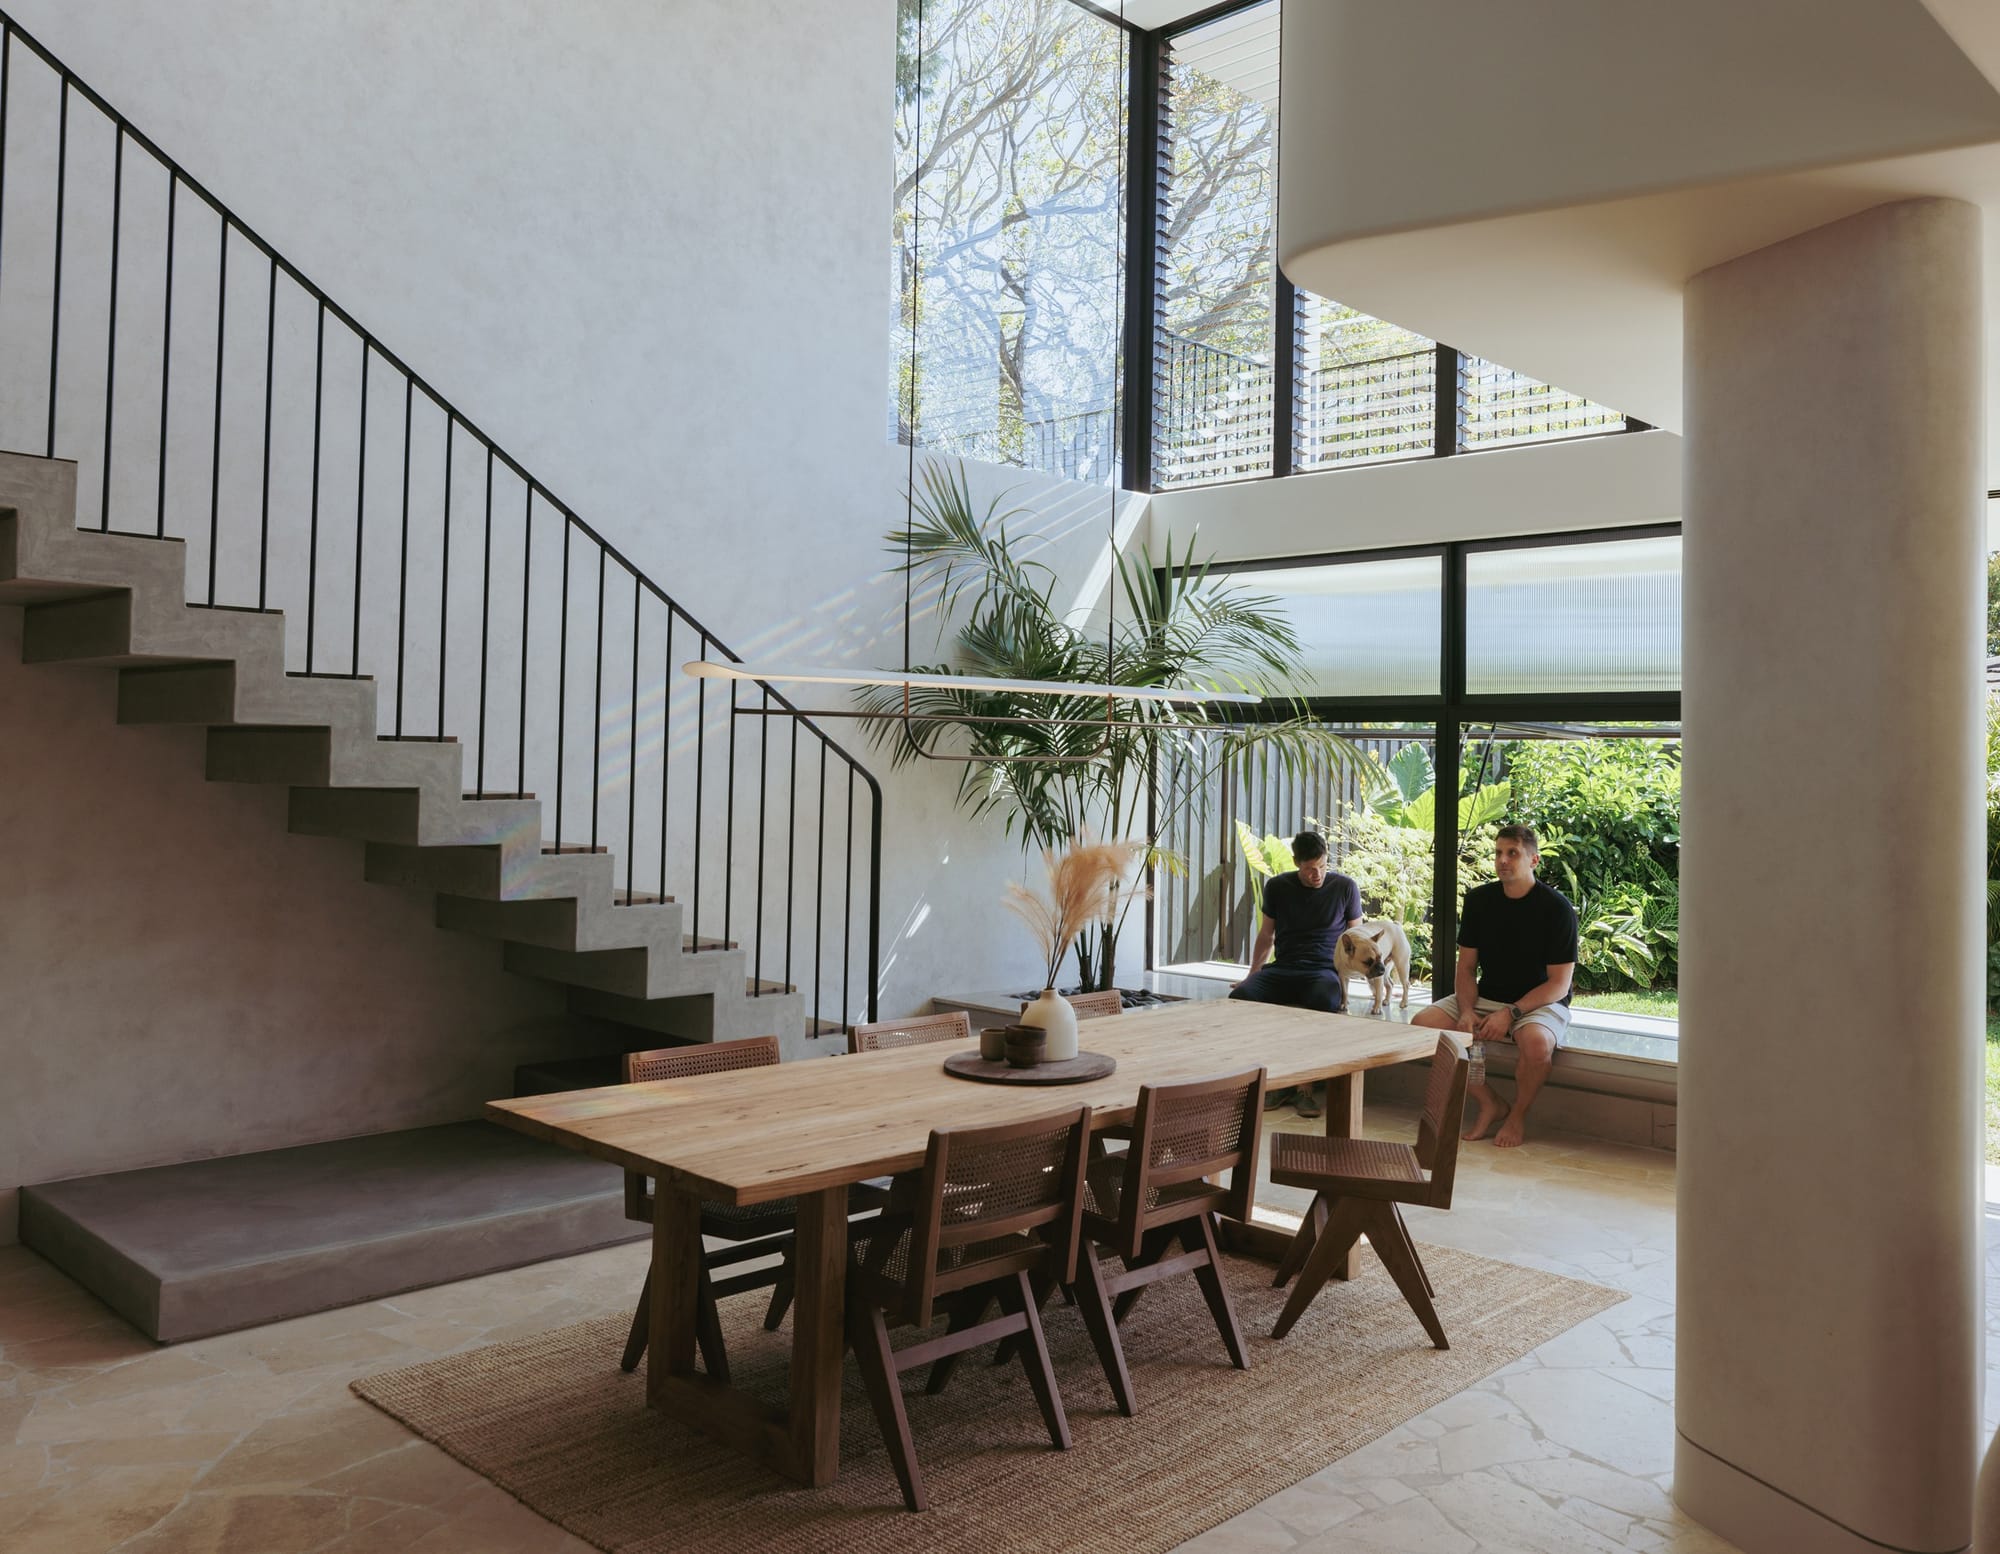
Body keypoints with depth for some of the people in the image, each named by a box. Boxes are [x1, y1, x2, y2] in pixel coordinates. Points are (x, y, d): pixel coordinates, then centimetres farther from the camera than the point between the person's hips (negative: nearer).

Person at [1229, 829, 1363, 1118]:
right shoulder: (1277, 887, 9)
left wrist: (1345, 981, -4)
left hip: (1324, 971, -2)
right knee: (1239, 996, -29)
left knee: (1324, 1003, -40)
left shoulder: (1345, 887, 5)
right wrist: (1252, 975, 9)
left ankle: (1317, 1088, -21)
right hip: (1283, 969, 2)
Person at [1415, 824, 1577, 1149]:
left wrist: (1510, 1013, -24)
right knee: (1423, 1023, -19)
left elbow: (1559, 984, -13)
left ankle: (1518, 1115, -7)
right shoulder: (1479, 899, 2)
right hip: (1487, 997, 5)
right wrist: (1466, 1010, -15)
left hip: (1540, 1003, -5)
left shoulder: (1557, 908, -12)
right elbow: (1465, 967, 4)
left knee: (1536, 1042, -39)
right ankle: (1490, 1104, -4)